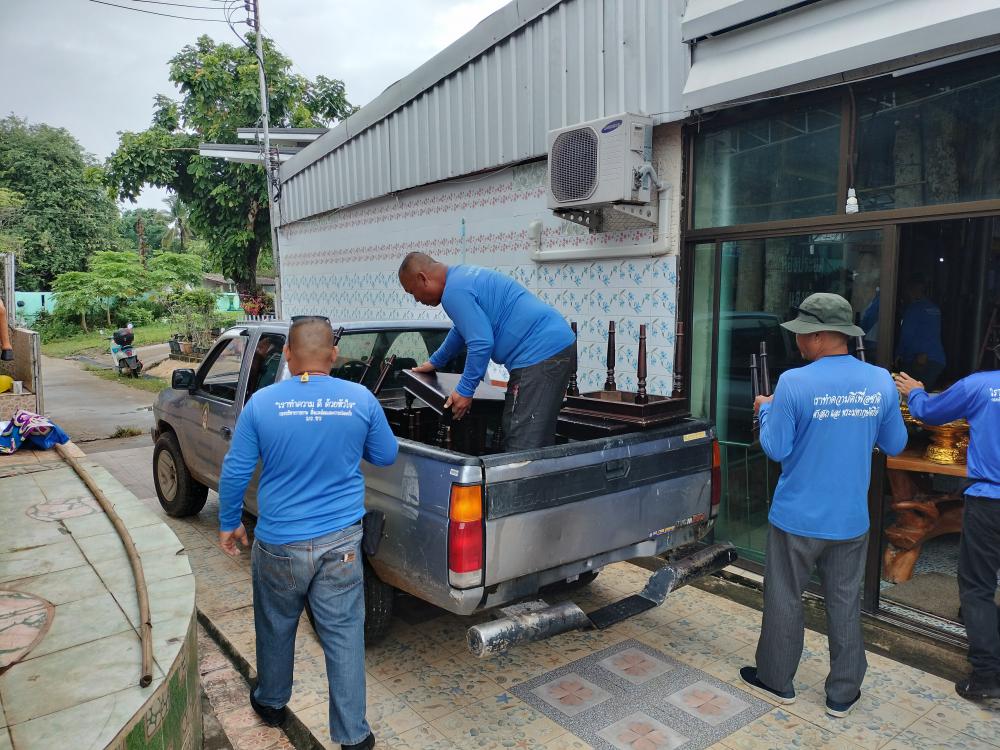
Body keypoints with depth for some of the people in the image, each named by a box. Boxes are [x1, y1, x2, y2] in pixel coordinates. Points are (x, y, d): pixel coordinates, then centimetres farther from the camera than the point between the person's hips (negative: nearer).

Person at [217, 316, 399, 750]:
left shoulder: (262, 403, -10)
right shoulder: (361, 400, -8)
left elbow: (235, 471, -3)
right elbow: (385, 457, 5)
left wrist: (228, 523, 12)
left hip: (279, 543, 0)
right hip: (341, 542, 0)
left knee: (275, 628, 23)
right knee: (344, 635, 10)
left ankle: (271, 704, 46)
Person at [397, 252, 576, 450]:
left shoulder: (454, 292, -11)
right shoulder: (462, 276, 23)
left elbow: (482, 343, -19)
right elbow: (463, 330, 38)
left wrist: (465, 391, -8)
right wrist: (435, 362, 48)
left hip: (542, 353, -11)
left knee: (523, 445, -10)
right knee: (538, 443, 14)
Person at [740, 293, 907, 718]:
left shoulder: (794, 383, -18)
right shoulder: (881, 382, -4)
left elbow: (776, 449, -14)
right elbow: (894, 445, 6)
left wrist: (766, 410, 3)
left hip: (797, 518, -4)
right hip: (851, 520, 4)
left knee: (784, 600, 13)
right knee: (845, 604, 17)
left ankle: (776, 680, 30)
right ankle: (843, 694, 29)